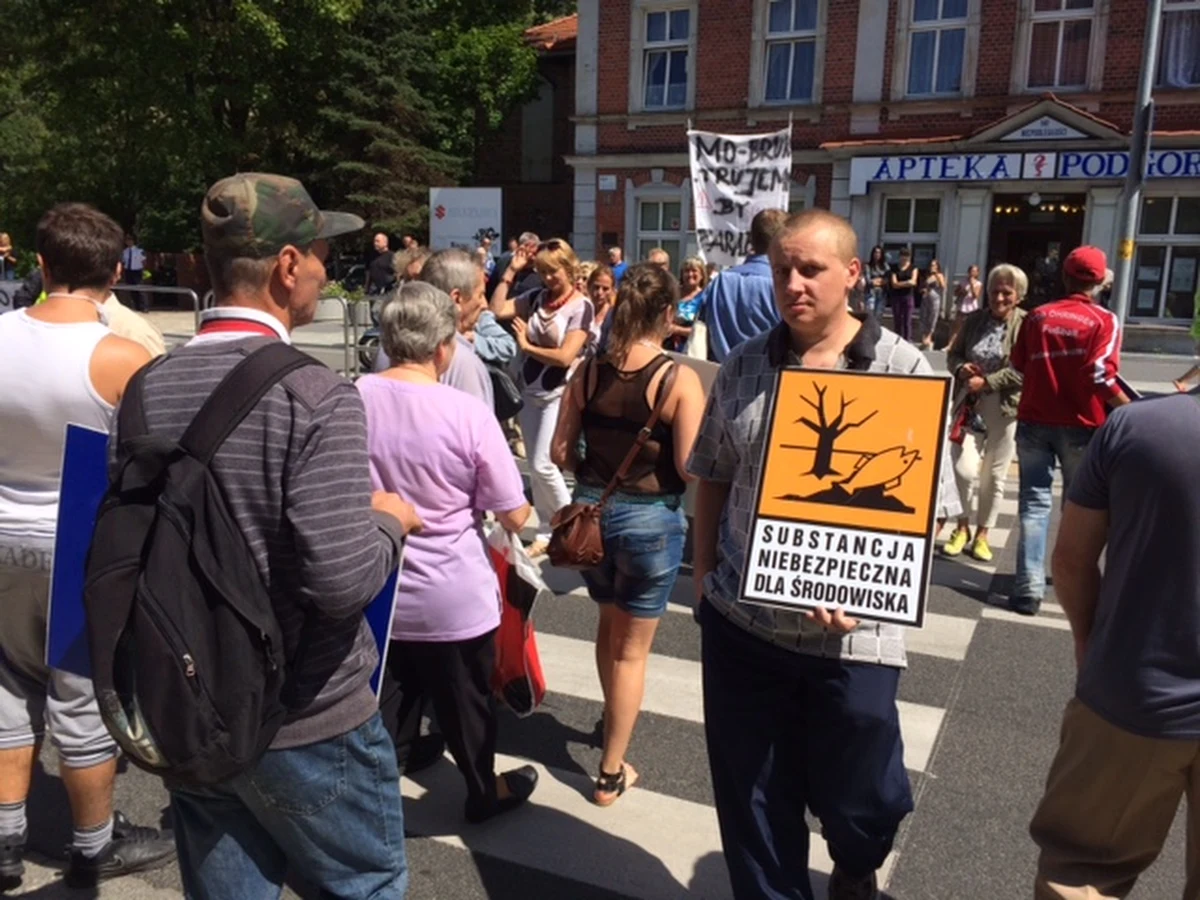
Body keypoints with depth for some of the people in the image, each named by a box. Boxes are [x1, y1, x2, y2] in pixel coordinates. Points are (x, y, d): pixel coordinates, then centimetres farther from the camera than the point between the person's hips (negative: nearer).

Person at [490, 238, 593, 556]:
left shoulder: (581, 306, -11)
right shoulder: (537, 298, 3)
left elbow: (565, 356, -18)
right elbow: (497, 310, -1)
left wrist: (526, 346, -9)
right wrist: (511, 272, -2)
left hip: (559, 393, -6)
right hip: (530, 390, 6)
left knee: (543, 465, -8)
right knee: (534, 467, 9)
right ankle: (546, 532, 21)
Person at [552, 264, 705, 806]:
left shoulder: (588, 371, -3)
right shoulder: (680, 380, -16)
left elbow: (560, 452, -1)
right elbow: (690, 468, -19)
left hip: (590, 511, 5)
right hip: (651, 518, -4)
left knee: (609, 624, 28)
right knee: (632, 649, 10)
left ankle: (613, 722, 50)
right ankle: (611, 774, 21)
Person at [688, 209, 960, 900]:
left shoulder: (903, 369, -7)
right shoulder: (745, 367, 2)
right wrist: (703, 575, 8)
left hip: (850, 634, -2)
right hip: (741, 622, 3)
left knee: (857, 799, 17)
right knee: (753, 802, 14)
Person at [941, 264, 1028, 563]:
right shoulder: (974, 319, 7)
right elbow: (954, 353, 14)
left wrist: (986, 382, -19)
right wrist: (960, 368, -8)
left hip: (1005, 407, -2)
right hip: (969, 403, 3)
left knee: (994, 476, 9)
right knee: (964, 469, -7)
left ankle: (982, 534, 25)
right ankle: (962, 527, 17)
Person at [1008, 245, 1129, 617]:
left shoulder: (1038, 316, 2)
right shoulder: (1104, 321, -7)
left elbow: (1019, 363, 7)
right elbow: (1100, 375, -17)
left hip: (1035, 421, 1)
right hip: (1081, 426, -1)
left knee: (1034, 502, 5)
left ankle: (1029, 587, -4)